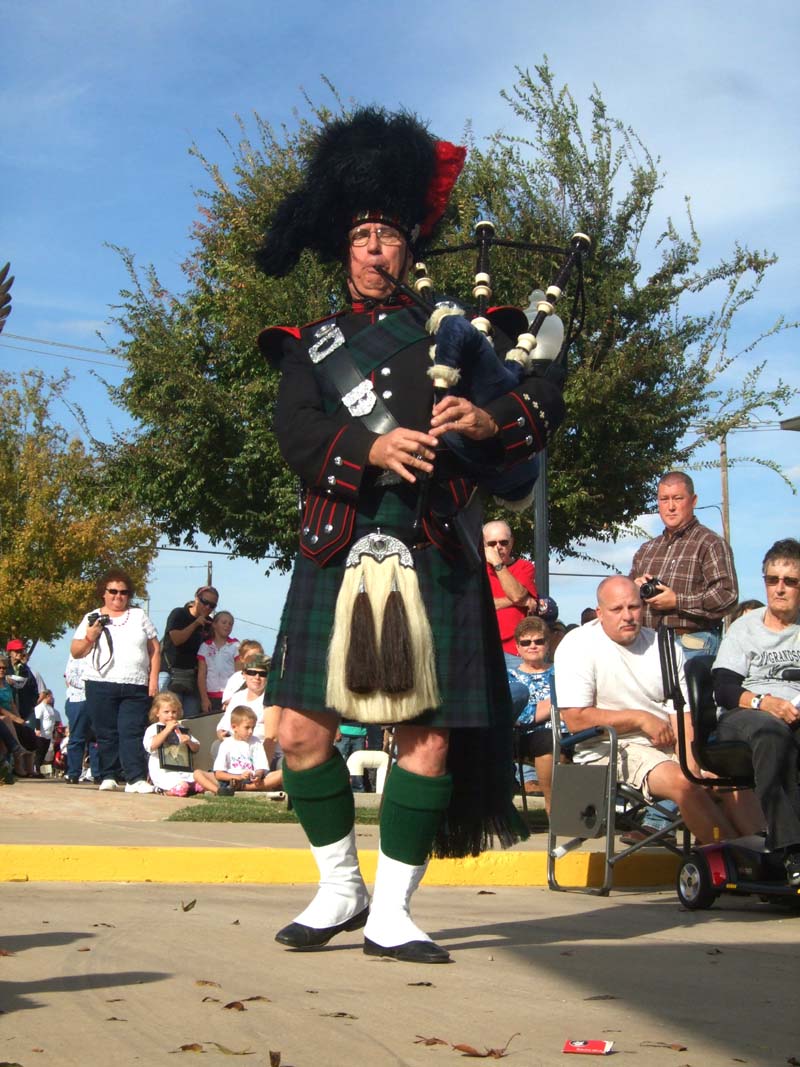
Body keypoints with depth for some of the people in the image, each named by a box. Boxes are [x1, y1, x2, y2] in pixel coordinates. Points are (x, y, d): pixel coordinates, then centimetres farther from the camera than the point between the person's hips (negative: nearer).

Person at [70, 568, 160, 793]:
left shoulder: (139, 616, 13)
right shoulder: (92, 618, 11)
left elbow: (154, 650, 12)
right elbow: (75, 652, 9)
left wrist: (153, 678, 3)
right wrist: (89, 638, -9)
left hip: (136, 686, 0)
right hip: (101, 685, 0)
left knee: (132, 732, -8)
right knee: (106, 734, 2)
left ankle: (135, 778, -13)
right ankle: (108, 777, 10)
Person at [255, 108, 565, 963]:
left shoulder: (449, 328, 17)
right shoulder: (313, 344, 17)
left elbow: (544, 399, 8)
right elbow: (295, 430, -2)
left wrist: (487, 420, -14)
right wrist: (373, 448, -20)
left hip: (434, 558, 0)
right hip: (338, 552, 1)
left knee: (428, 737, -3)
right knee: (302, 730, -3)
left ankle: (390, 912, 9)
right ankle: (339, 888, 17)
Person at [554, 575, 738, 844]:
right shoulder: (577, 647, -6)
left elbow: (683, 717, 1)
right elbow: (576, 720, -13)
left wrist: (693, 770, -15)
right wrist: (640, 719, -10)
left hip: (668, 745, 6)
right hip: (610, 749, -6)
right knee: (682, 783, -29)